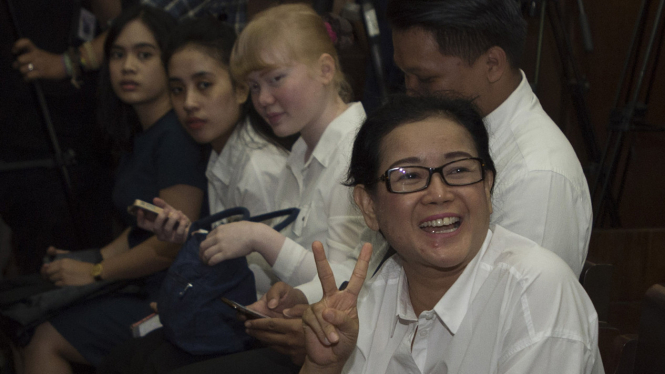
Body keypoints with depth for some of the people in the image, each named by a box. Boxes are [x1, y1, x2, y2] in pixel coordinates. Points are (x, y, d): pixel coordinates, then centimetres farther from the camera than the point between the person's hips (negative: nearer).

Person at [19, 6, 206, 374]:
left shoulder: (177, 134, -17)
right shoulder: (139, 135, 14)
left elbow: (173, 243, -20)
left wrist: (96, 272, -10)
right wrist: (87, 260, 7)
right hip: (142, 287, 10)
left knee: (45, 343, -12)